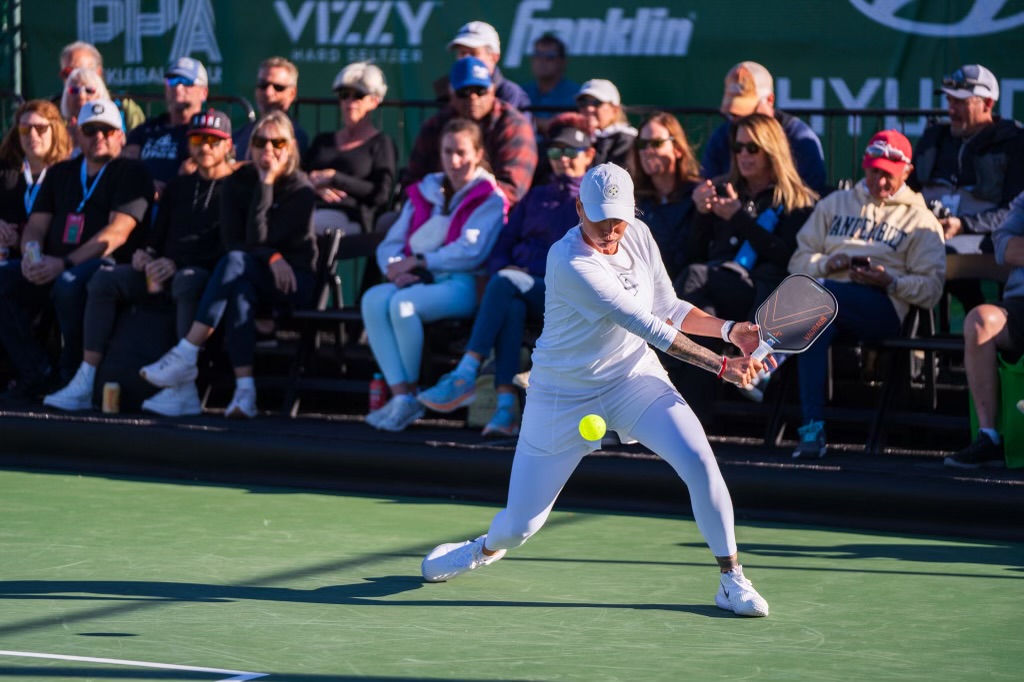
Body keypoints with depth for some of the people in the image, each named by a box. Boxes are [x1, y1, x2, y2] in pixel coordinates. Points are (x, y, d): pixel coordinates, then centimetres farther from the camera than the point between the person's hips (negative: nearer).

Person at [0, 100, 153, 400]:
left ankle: (73, 376, -21)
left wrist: (65, 264, -22)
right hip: (54, 267, 6)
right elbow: (36, 225, 17)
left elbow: (117, 232, -12)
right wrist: (31, 254, -9)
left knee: (69, 284, -39)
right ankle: (36, 374, -16)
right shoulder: (60, 173, 22)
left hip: (108, 265, -6)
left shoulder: (131, 172, 1)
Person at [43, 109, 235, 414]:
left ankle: (185, 391, -46)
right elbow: (158, 236, 26)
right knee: (105, 278, -12)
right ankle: (85, 383, -21)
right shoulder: (178, 187, 25)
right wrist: (145, 254, 1)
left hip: (207, 271, -7)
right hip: (165, 272, 7)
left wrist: (177, 263, -18)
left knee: (188, 281, -41)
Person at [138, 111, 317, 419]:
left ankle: (186, 356, -37)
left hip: (293, 281, -3)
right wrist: (270, 256, -19)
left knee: (236, 263, -33)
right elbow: (231, 240, -3)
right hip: (251, 277, 3)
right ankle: (244, 390, -43)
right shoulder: (238, 181, 5)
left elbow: (257, 239, -17)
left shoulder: (300, 189, -8)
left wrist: (266, 183, -19)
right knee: (239, 286, -35)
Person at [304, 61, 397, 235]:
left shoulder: (381, 143, 15)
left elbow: (381, 195, 0)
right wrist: (317, 187, -5)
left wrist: (334, 178, -2)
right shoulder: (323, 141, 31)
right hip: (313, 211, 4)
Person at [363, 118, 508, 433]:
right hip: (417, 281, 5)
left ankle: (411, 397, -20)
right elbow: (390, 244, 16)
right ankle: (399, 394, -31)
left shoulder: (490, 200, 3)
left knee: (403, 304, -34)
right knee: (374, 300, -27)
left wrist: (418, 262, -13)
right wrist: (398, 269, -7)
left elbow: (471, 252, -11)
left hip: (461, 285, -5)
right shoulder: (424, 193, 20)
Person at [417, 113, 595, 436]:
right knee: (511, 306, -35)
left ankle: (465, 376, -40)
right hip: (518, 286, 4)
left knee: (505, 284, -34)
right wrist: (503, 267, -1)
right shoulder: (535, 198, 31)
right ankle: (506, 408, -46)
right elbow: (501, 248, 24)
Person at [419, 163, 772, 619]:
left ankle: (731, 580, -9)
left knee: (698, 459, -23)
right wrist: (722, 365, -31)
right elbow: (647, 326, -30)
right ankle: (487, 548, 43)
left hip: (636, 378, 4)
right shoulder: (570, 263, -28)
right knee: (520, 525, 4)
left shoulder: (639, 237, -6)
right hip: (566, 395, -4)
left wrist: (730, 330, -9)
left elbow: (669, 310, 7)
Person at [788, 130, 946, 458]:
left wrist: (890, 281, -11)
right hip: (828, 296, 2)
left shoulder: (921, 220, 16)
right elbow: (799, 260, 20)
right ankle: (812, 428, -40)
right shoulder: (835, 204, 27)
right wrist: (828, 264, -2)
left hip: (884, 306, -2)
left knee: (821, 297, -36)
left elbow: (931, 289, 6)